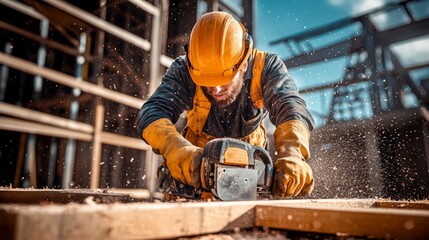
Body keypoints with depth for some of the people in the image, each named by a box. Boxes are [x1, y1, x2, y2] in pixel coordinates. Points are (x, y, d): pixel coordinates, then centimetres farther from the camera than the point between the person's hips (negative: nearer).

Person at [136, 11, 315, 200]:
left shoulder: (265, 66, -22)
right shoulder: (183, 70, -24)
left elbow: (290, 106, -36)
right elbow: (152, 113, -36)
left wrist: (291, 156, -56)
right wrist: (177, 150, -56)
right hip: (197, 164, -1)